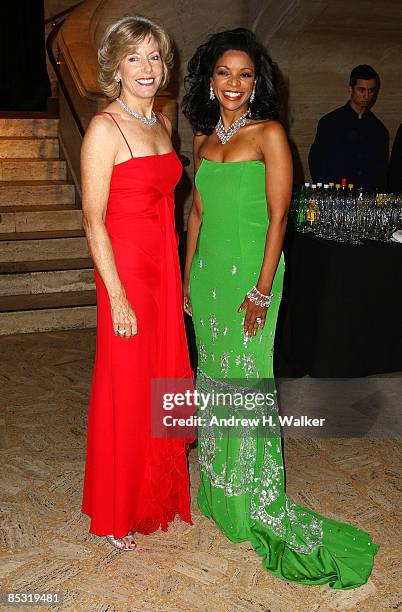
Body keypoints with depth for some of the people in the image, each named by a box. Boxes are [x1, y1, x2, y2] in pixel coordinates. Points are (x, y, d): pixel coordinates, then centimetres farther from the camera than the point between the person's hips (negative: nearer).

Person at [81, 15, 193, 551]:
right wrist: (118, 297, -17)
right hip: (125, 271, -7)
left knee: (164, 379, 15)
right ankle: (117, 514, 24)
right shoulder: (105, 128, -11)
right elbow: (94, 221, -14)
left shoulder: (163, 124, 12)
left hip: (165, 269, 7)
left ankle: (159, 494, 35)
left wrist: (176, 274, 15)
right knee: (125, 391, 3)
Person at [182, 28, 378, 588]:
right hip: (207, 269, 6)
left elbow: (278, 216, -12)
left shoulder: (269, 134, -8)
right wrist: (187, 276, 13)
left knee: (245, 380, -1)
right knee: (212, 375, 13)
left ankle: (256, 504, 15)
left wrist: (262, 290, -16)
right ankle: (216, 488, 31)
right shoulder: (204, 137, 11)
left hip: (249, 272, -6)